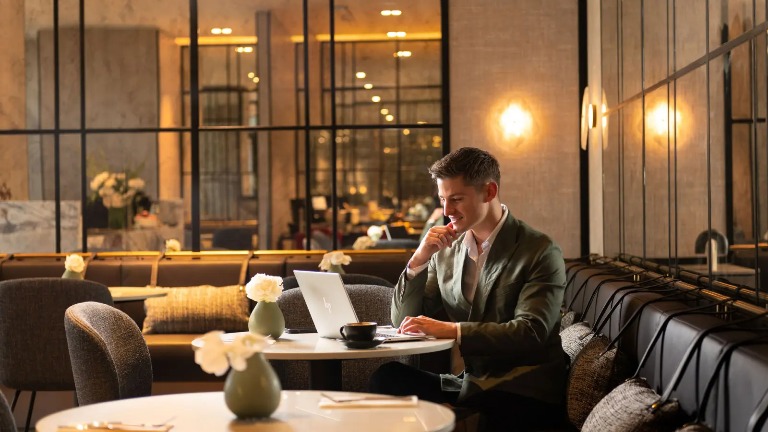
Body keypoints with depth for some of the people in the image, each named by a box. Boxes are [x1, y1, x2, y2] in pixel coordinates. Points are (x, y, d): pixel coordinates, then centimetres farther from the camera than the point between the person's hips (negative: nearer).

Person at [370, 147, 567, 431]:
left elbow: (530, 333, -17)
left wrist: (450, 329, -24)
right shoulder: (446, 251, 12)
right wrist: (419, 259, -3)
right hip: (465, 384, 5)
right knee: (387, 377, -22)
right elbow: (403, 322, 11)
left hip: (521, 395, -5)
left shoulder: (540, 252, -5)